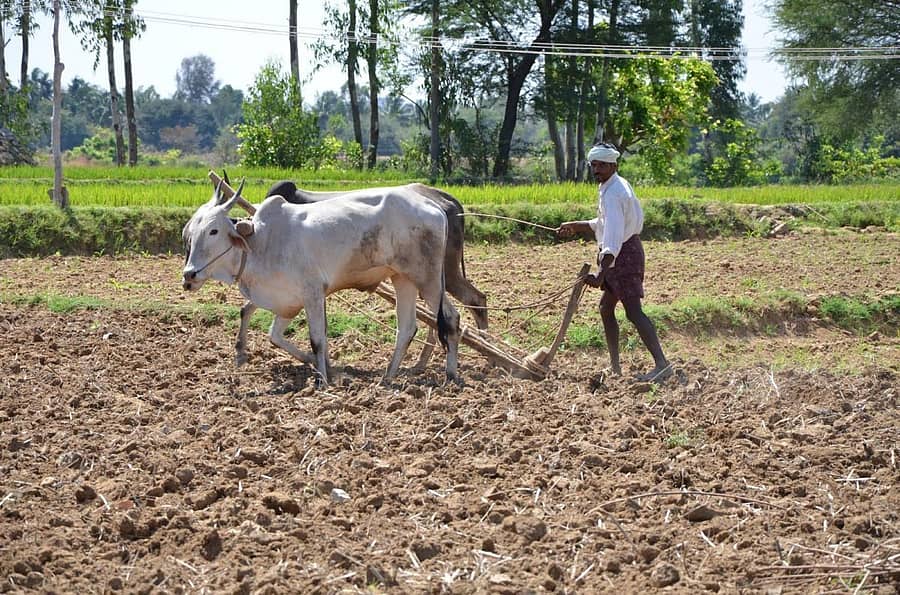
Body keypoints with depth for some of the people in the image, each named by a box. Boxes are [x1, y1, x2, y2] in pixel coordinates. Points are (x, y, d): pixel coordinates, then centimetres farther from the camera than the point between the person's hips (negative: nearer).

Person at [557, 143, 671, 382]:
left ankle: (662, 364, -24)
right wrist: (575, 227, 26)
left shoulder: (613, 194, -20)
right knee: (606, 308, 17)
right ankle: (615, 366, 21)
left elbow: (613, 236, -30)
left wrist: (601, 274, -36)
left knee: (633, 312, -16)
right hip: (628, 251, 11)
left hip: (622, 254, -11)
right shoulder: (619, 185, 13)